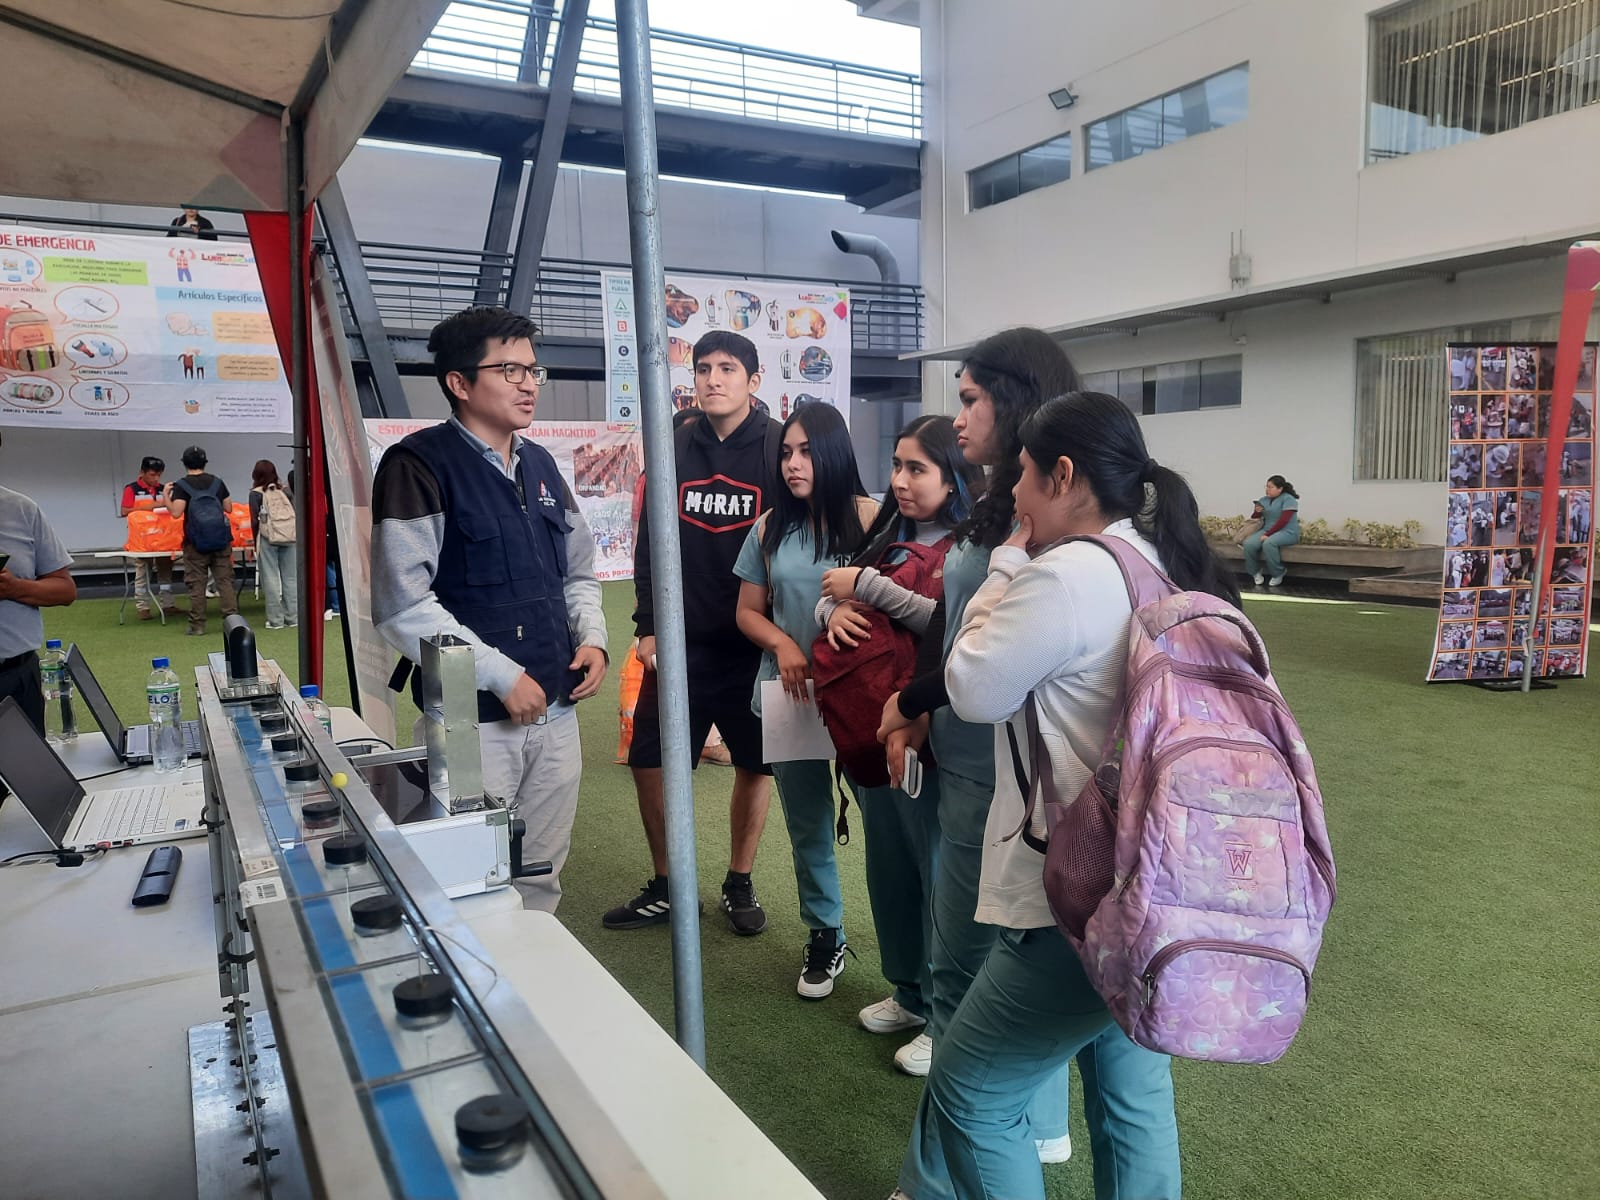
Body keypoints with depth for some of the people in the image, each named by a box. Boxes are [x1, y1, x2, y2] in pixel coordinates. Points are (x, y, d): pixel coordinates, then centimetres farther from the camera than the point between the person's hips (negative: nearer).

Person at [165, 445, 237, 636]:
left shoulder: (181, 486, -6)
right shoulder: (217, 482, 6)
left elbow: (176, 512, -16)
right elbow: (228, 508, 11)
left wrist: (166, 496, -1)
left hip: (195, 543, -3)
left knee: (196, 584, 3)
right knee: (224, 580, 5)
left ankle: (197, 625, 6)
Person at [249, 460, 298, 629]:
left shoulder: (256, 493, 1)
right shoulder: (285, 490, 10)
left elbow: (255, 520, -2)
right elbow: (296, 514, 6)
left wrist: (256, 542, 6)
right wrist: (294, 535, 11)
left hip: (268, 539, -3)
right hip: (290, 538, 3)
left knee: (271, 579, 1)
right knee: (291, 578, 7)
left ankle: (275, 620, 1)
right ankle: (293, 617, 8)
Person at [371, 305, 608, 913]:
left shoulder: (540, 464, 12)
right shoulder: (420, 465, -10)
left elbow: (578, 571, 21)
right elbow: (404, 605, -17)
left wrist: (592, 638, 2)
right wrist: (502, 677, -17)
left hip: (555, 709, 6)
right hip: (473, 718, -6)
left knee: (542, 878, 16)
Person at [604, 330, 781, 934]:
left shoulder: (779, 447, -5)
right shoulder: (673, 448, 4)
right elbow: (649, 543, 8)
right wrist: (648, 625, 2)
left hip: (754, 641, -2)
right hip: (680, 639, 3)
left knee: (754, 765, 9)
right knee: (649, 762, 4)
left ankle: (739, 884, 30)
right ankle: (666, 886, 25)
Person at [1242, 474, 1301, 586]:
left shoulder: (1288, 499, -8)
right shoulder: (1264, 500, 13)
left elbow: (1283, 520, -17)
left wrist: (1268, 534, -22)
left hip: (1287, 532, -6)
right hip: (1267, 530, 6)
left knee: (1268, 543, -37)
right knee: (1249, 543, -23)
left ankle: (1277, 575, -20)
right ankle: (1255, 573, -6)